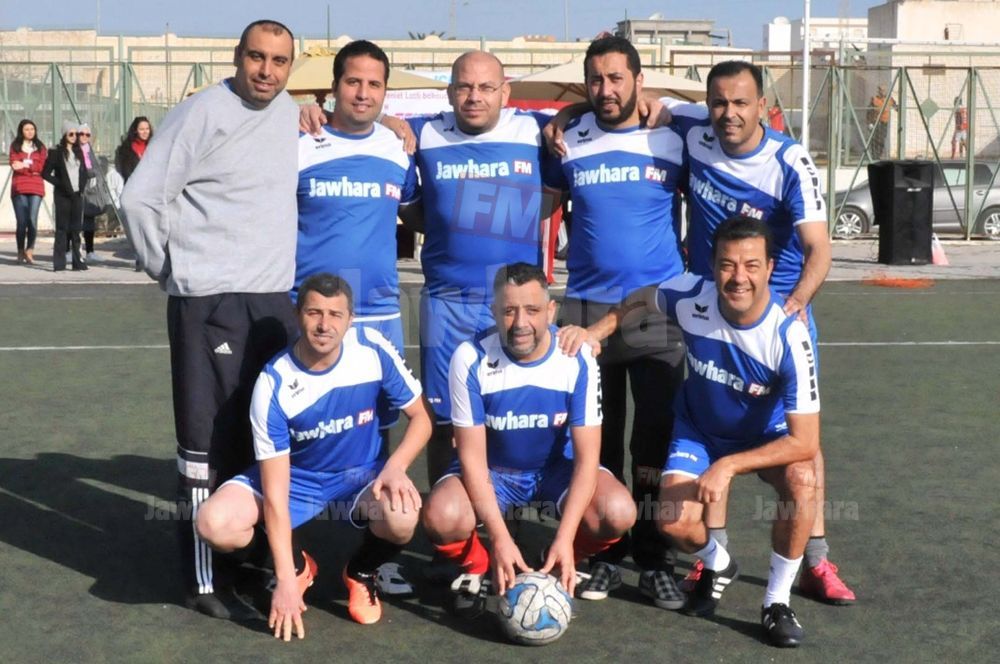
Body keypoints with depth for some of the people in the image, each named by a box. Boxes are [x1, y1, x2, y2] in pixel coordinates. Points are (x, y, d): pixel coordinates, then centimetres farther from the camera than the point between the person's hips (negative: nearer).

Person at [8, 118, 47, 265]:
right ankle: (20, 252, 8)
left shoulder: (40, 147, 13)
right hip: (19, 187, 0)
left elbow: (42, 166, 1)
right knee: (21, 221, -2)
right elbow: (14, 165, 0)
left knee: (32, 220, -13)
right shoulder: (15, 146, 11)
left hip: (36, 187, 0)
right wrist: (33, 168, -13)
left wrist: (25, 165, -12)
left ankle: (29, 251, -10)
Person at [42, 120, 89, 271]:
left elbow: (84, 172, 20)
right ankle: (59, 262, -5)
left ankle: (76, 260, 8)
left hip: (77, 195, 5)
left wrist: (82, 185, 4)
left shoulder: (78, 152, 14)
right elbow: (45, 173, -4)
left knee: (75, 228, 5)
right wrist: (60, 184, -12)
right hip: (62, 196, -5)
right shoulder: (56, 152, -2)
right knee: (62, 228, -5)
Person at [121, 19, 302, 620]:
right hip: (211, 302, -7)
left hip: (276, 299, 7)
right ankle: (207, 581, 6)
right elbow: (141, 198, -10)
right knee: (210, 441, -2)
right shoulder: (203, 114, -11)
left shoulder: (292, 115, 10)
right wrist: (170, 270, -2)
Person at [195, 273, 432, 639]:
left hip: (362, 474, 0)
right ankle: (299, 566, 6)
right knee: (214, 523, -26)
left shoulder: (373, 349, -19)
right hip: (295, 477, 0)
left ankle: (361, 573, 3)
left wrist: (395, 467, -25)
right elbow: (275, 492, -25)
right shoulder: (273, 383, -24)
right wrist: (286, 579, -29)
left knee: (402, 516, -34)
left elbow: (421, 416, -5)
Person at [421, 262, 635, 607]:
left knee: (618, 513, -28)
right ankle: (477, 566, 4)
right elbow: (472, 455, -18)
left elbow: (587, 455, -19)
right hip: (491, 470, -1)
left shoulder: (577, 359, -20)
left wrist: (565, 539, -29)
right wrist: (499, 537, -29)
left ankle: (560, 562, 6)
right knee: (442, 517, -32)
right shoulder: (471, 358, -21)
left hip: (557, 468, 1)